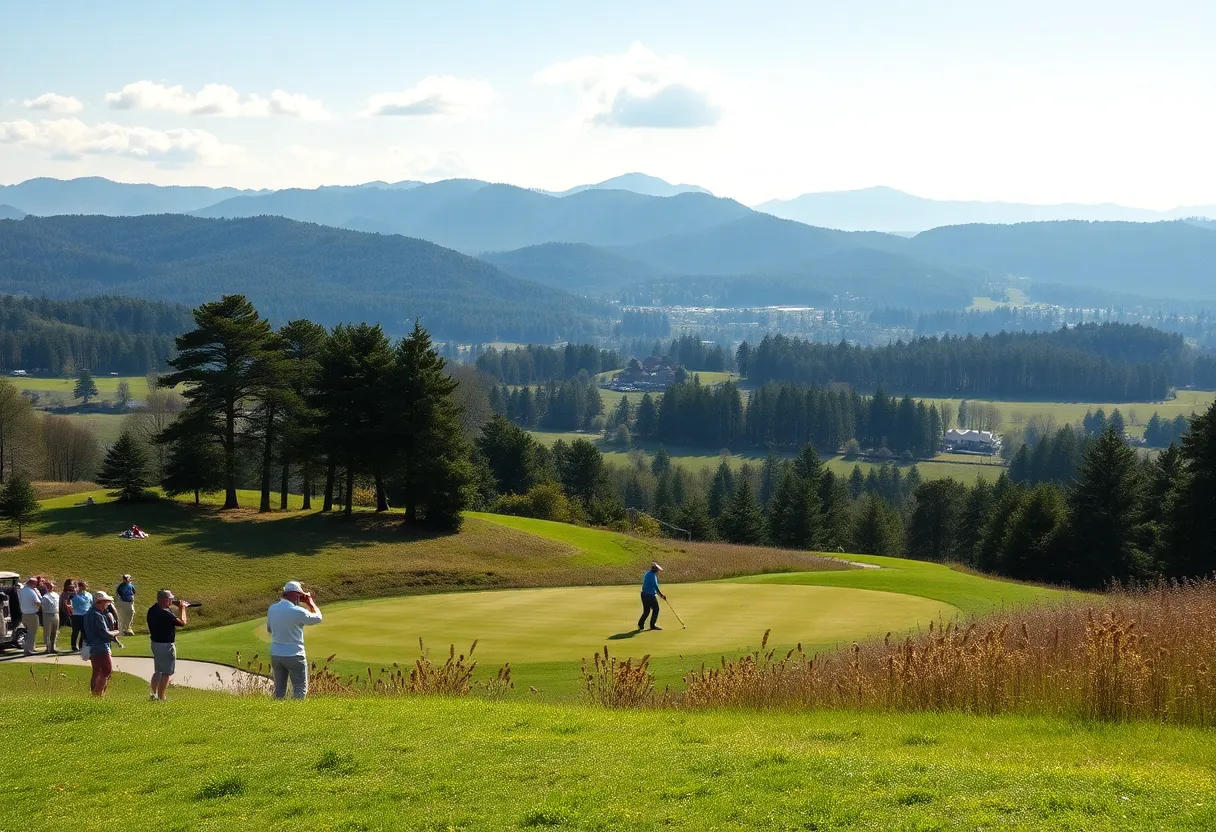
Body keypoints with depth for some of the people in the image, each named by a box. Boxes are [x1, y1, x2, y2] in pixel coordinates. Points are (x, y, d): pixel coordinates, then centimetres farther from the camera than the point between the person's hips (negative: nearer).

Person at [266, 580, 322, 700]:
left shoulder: (272, 609, 0)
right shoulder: (298, 612, -17)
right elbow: (318, 618, -2)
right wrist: (310, 602, 9)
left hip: (275, 654, 6)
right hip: (294, 656, -6)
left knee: (279, 690, 12)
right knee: (300, 690, 4)